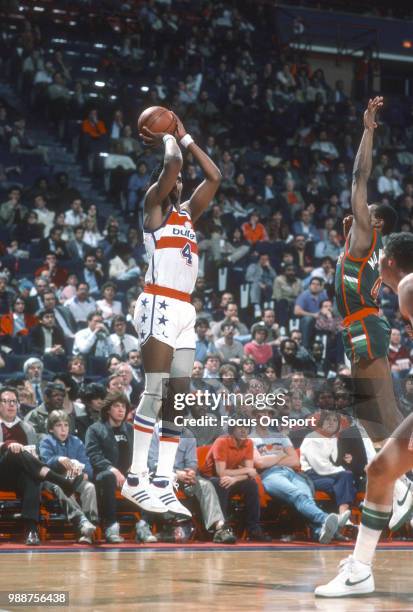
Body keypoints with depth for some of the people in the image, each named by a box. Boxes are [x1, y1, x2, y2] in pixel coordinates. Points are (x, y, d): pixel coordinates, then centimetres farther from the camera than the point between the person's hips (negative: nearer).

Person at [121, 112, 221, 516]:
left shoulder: (187, 213, 23)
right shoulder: (153, 203, 3)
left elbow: (214, 176, 24)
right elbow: (172, 163, -13)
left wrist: (184, 137, 24)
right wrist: (167, 139, 7)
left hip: (184, 310, 8)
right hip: (158, 304, -8)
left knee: (179, 396, 2)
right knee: (155, 391, -12)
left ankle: (163, 483, 2)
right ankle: (136, 479, -10)